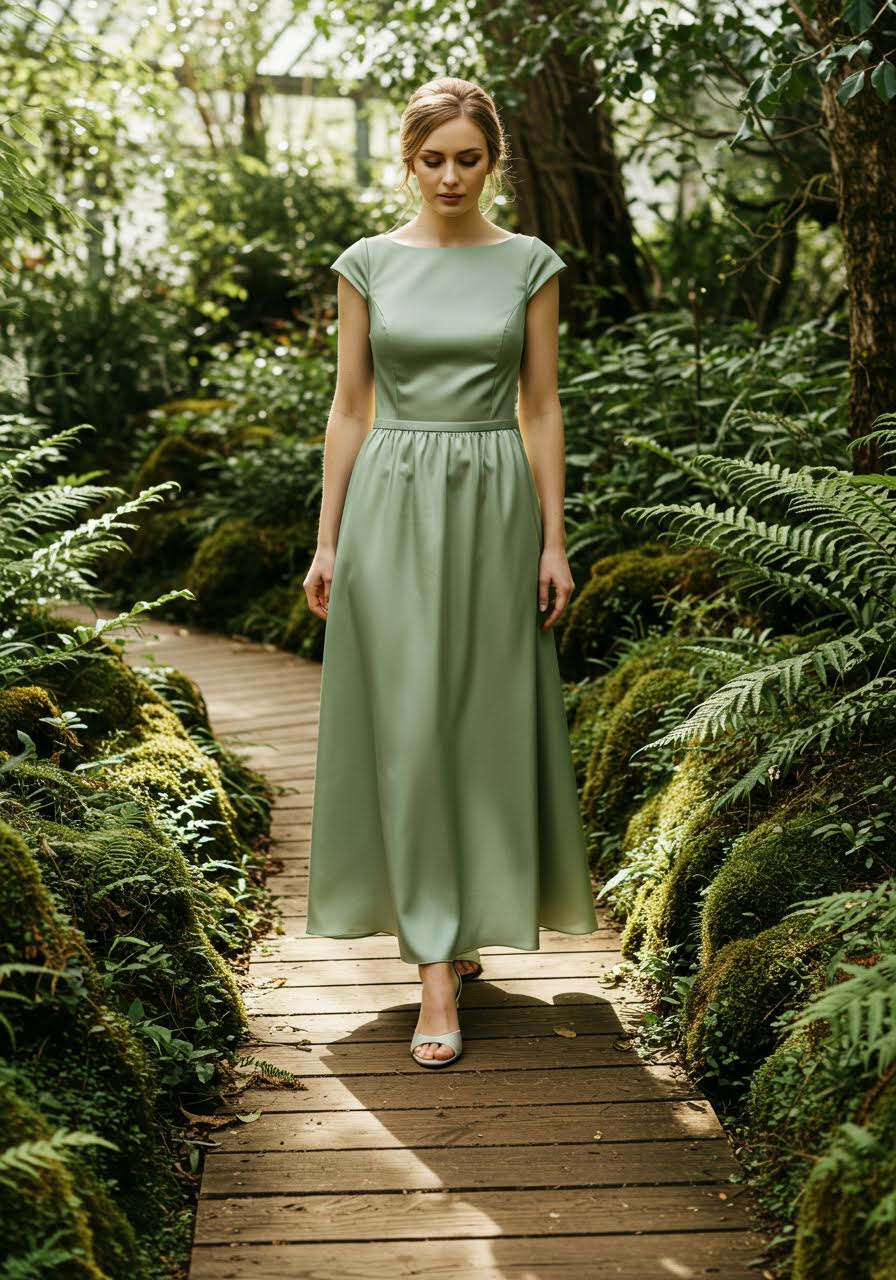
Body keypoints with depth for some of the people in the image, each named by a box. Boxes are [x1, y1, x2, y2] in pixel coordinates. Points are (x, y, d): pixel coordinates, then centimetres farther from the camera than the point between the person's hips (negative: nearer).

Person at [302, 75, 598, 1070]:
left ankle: (451, 917, 29)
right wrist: (327, 538, 1)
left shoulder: (530, 265, 4)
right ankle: (437, 969, -1)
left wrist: (554, 540, -2)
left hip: (494, 504, 1)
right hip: (392, 505, -1)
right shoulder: (368, 264, 4)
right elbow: (348, 407, 5)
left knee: (485, 724, 6)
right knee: (408, 728, -4)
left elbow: (541, 407, 3)